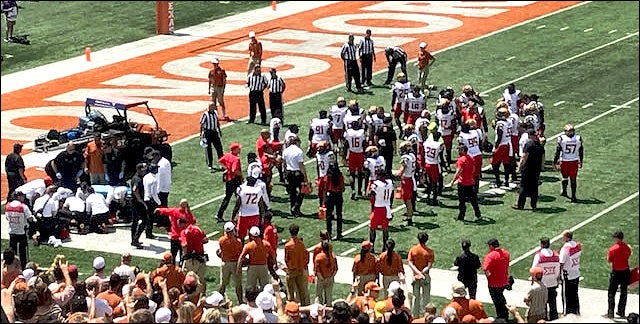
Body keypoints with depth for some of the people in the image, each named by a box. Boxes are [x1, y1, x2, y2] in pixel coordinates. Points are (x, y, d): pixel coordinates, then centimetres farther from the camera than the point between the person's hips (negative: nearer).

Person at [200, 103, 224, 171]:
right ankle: (210, 165, 11)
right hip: (207, 133, -5)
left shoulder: (215, 112, 6)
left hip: (215, 132, 5)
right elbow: (202, 124, -9)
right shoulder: (205, 114, -12)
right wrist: (201, 133, -13)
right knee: (208, 149, 3)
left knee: (219, 147, 3)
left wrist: (219, 130, 21)